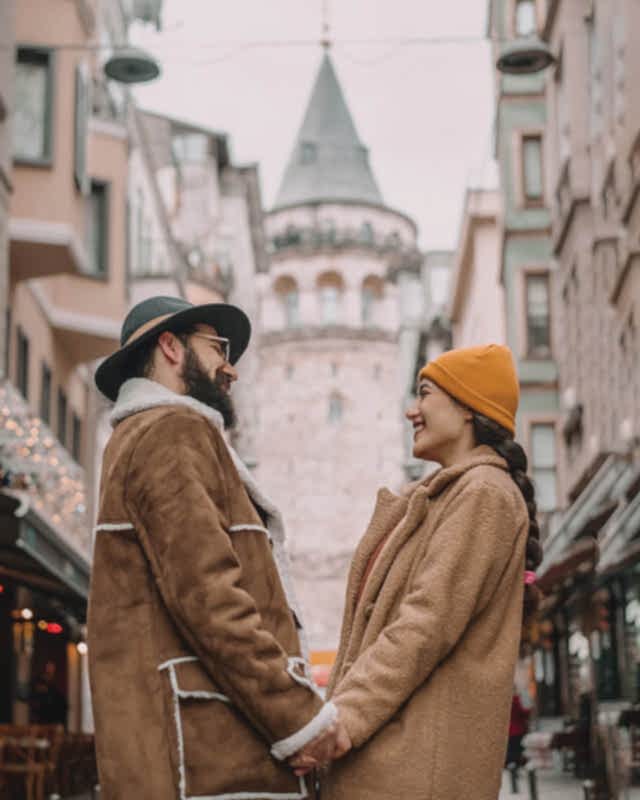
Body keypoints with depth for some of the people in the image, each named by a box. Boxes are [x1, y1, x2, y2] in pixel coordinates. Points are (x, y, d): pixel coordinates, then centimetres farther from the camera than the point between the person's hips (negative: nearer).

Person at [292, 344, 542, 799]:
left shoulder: (484, 493, -7)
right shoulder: (438, 499, 23)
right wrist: (341, 708, 11)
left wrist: (341, 719, -19)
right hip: (397, 745, 9)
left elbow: (429, 625, -17)